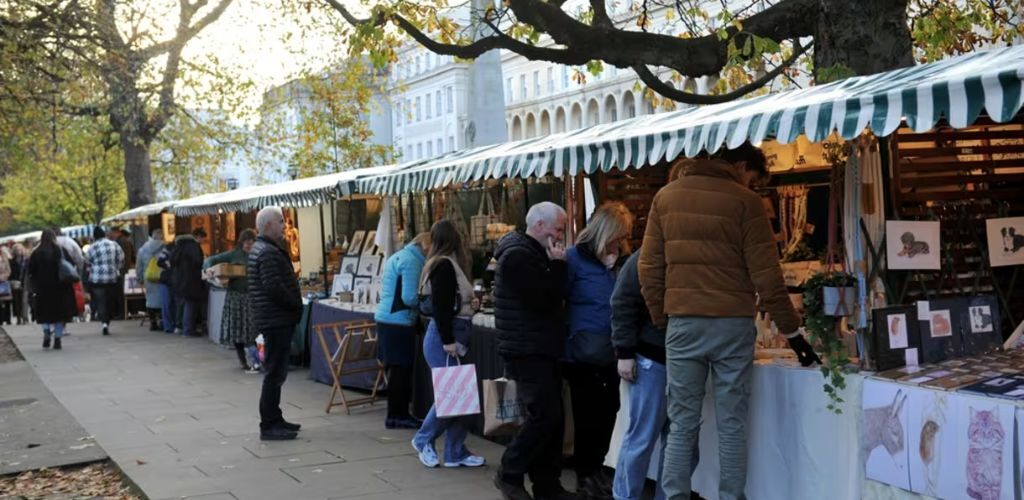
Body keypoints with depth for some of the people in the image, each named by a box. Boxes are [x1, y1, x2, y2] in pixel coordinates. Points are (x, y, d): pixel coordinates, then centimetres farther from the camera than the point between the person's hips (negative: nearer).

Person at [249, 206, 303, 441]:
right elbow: (274, 288, -24)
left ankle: (273, 419, 25)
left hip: (274, 319, 11)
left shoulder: (261, 249, 17)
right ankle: (269, 426, -3)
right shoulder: (268, 253, -17)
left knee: (276, 371, 17)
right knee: (275, 372, -7)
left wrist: (294, 305, 11)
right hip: (276, 319, -11)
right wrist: (296, 305, -11)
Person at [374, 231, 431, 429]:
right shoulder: (412, 261, -14)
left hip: (387, 318, 10)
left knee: (400, 369, 13)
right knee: (401, 369, -3)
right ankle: (396, 416, 2)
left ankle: (400, 413, 19)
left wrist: (423, 299, 15)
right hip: (399, 322, -10)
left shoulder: (398, 257, 18)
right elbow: (410, 298, -19)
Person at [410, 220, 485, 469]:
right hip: (444, 339, -10)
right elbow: (440, 307, -19)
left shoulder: (448, 264, 15)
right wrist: (448, 342, -20)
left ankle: (455, 453, 12)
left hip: (452, 337, 10)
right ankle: (424, 439, 12)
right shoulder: (445, 265, -13)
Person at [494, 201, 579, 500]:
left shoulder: (532, 253, 18)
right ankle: (509, 475, 2)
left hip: (542, 349, 10)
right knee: (544, 416, -12)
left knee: (552, 418, 9)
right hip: (527, 351, -10)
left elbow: (550, 298, 20)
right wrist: (558, 265, -12)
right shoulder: (518, 255, -15)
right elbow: (545, 300, -20)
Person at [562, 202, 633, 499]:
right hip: (584, 353, -6)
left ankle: (596, 469, 27)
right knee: (588, 415, 4)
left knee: (607, 413, 11)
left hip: (610, 353, 6)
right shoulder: (575, 258, -9)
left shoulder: (617, 260, 9)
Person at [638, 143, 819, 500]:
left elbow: (649, 269, 8)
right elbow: (766, 276, -5)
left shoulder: (665, 197, 8)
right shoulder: (744, 202, -4)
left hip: (683, 324, 3)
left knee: (682, 424, 7)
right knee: (732, 425, 5)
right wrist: (792, 331, 2)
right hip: (732, 324, -2)